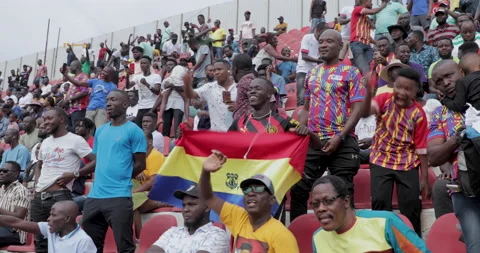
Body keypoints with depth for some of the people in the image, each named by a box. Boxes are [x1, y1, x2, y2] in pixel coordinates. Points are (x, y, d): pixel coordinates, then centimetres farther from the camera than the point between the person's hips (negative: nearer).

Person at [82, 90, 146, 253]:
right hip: (94, 196, 7)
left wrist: (122, 178, 2)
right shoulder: (100, 131, 16)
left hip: (119, 197, -7)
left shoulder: (133, 131, -5)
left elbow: (140, 165, -5)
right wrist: (102, 177, 8)